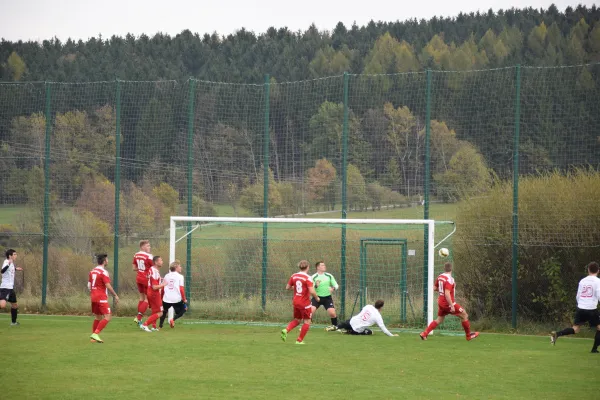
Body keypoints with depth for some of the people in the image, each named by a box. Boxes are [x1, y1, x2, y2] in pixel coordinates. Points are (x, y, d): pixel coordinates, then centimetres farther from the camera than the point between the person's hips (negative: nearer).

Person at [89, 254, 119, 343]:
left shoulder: (92, 271, 12)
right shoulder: (103, 272, -12)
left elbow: (89, 286, 15)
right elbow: (108, 286, -18)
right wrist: (115, 295, -10)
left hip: (93, 298, 8)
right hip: (101, 298, -8)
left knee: (98, 318, 16)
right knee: (107, 318, -8)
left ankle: (93, 337, 13)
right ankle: (95, 334, -18)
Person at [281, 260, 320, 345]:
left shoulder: (294, 276, 2)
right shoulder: (307, 278, -15)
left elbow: (287, 287, 9)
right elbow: (312, 291, -23)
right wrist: (317, 298, -5)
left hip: (296, 302, 6)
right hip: (305, 303, -6)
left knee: (297, 320, 21)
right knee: (307, 322, 9)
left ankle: (286, 330, -3)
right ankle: (299, 340, 9)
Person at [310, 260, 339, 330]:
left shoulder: (329, 276, 3)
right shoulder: (314, 277, -5)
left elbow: (336, 285, 6)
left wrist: (333, 288, -16)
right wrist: (315, 286, -27)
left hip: (327, 297, 2)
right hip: (317, 297, -2)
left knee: (332, 313, -9)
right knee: (311, 311, -18)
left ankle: (335, 326, 15)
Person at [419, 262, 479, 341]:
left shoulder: (440, 277, 4)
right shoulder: (449, 279, -21)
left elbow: (434, 288, 15)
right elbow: (447, 294, -28)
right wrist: (452, 306, -27)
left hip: (441, 302, 8)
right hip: (448, 303, -8)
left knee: (439, 320, 17)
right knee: (464, 315, 3)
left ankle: (424, 333, 9)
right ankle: (469, 335, 11)